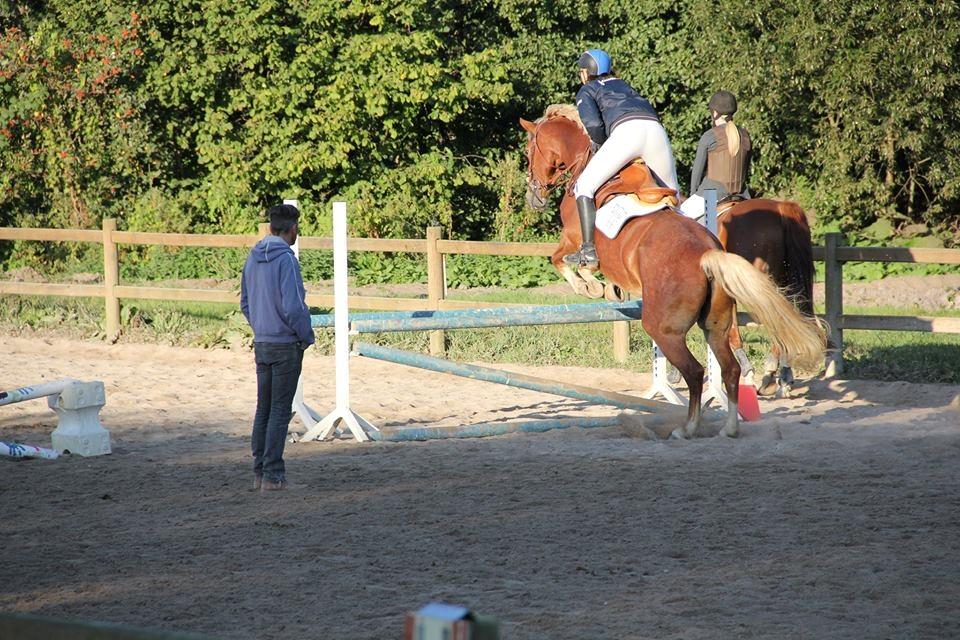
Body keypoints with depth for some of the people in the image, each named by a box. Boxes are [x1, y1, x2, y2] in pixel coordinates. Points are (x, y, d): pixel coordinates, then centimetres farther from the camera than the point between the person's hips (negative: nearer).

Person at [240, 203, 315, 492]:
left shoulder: (253, 259, 6)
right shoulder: (286, 260, -18)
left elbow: (245, 302, 14)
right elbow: (292, 307, -21)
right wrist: (307, 336, -7)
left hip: (261, 344, 7)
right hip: (287, 345, -7)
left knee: (264, 409, 13)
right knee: (280, 411, -3)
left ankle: (260, 471, 16)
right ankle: (273, 475, -2)